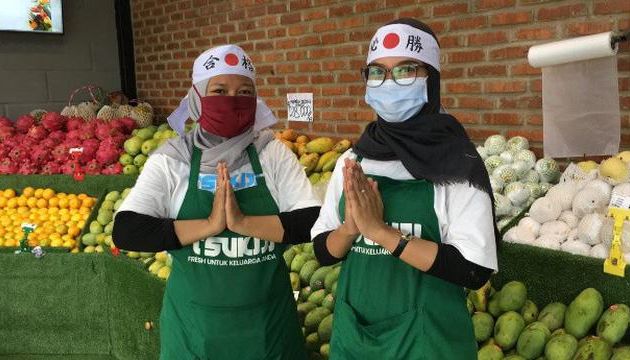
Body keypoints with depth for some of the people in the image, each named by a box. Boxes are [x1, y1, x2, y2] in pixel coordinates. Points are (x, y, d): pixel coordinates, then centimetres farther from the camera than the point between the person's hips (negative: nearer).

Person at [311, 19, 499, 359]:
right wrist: (351, 228, -16)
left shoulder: (456, 162, -12)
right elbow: (323, 252, 5)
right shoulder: (351, 161, 1)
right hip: (352, 331, 4)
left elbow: (475, 269, -18)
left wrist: (379, 230, -22)